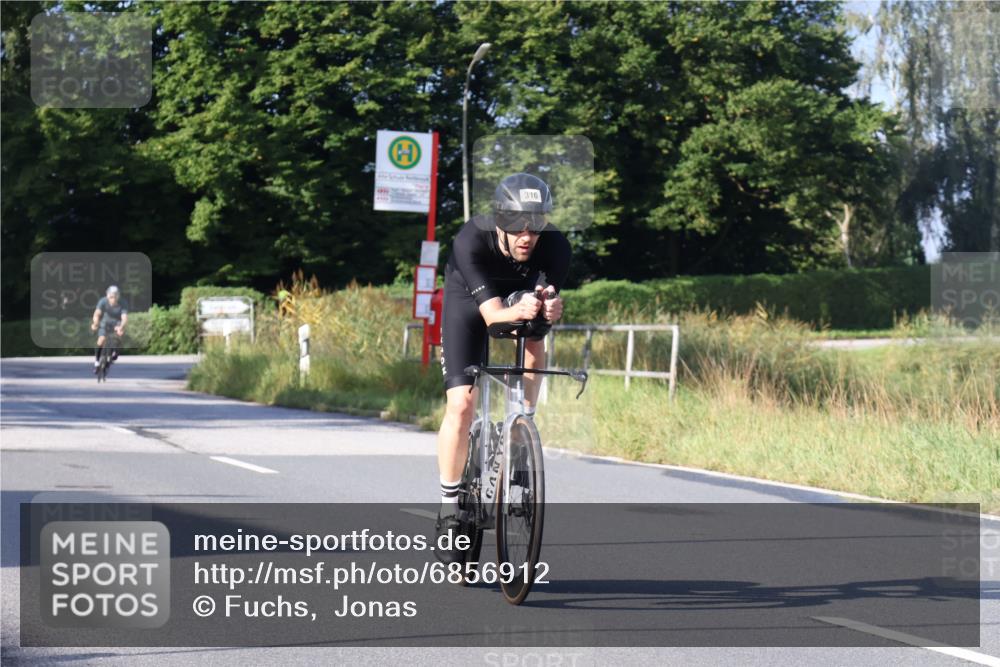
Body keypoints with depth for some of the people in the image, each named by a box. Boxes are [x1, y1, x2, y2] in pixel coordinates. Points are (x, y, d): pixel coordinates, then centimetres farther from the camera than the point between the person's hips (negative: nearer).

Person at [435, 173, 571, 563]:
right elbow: (492, 313, -42)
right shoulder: (471, 242, -39)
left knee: (534, 349, -28)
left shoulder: (555, 246, -32)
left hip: (522, 292, 3)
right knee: (461, 406, -14)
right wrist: (517, 311, -64)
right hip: (470, 300, -3)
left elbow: (548, 297, -33)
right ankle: (449, 511, -5)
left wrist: (549, 309, -57)